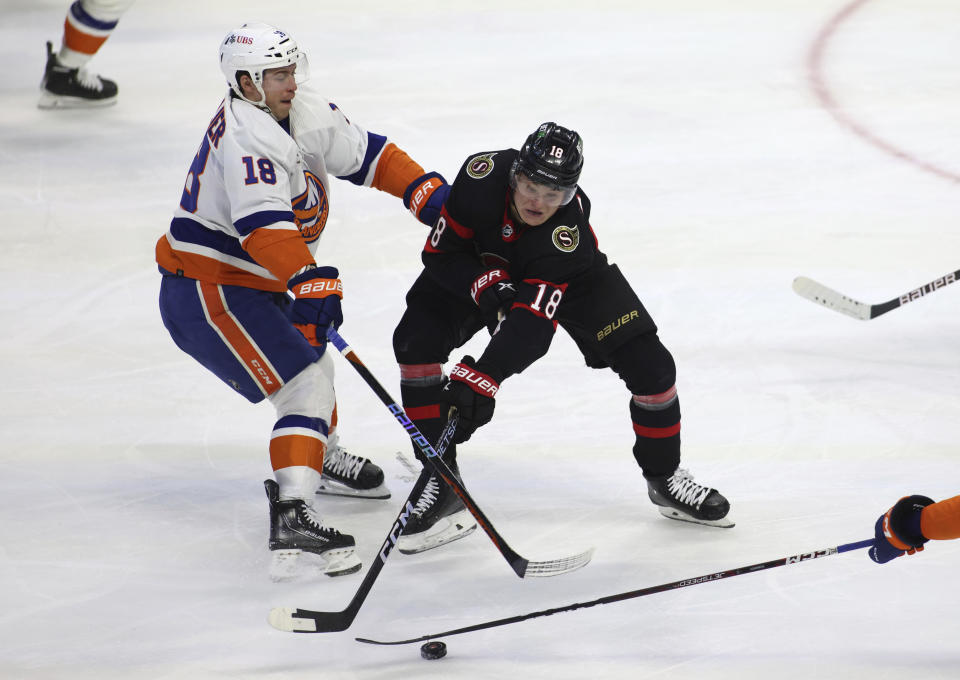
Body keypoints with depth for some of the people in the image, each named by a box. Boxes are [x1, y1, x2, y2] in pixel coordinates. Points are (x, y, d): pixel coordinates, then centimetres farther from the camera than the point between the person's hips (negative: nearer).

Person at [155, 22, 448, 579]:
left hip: (251, 283, 11)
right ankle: (291, 520, -32)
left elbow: (369, 154, 11)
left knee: (311, 356, 32)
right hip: (206, 294, -11)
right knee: (305, 385, -20)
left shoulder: (303, 115, 4)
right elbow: (263, 222, -39)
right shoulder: (247, 134, -26)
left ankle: (320, 459, 58)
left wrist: (433, 197, -1)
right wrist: (308, 281, -50)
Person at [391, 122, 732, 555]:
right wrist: (485, 286, -40)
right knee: (415, 341, -21)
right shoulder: (483, 175, -36)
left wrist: (481, 378, -58)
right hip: (476, 269, 2)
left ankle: (664, 478, 17)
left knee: (649, 366, -10)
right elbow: (441, 253, -23)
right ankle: (442, 486, -12)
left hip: (569, 274, -1)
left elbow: (533, 323, -47)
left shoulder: (570, 228, -41)